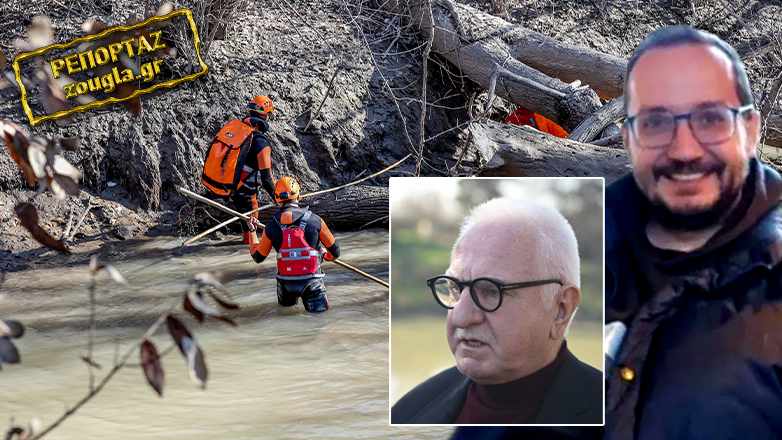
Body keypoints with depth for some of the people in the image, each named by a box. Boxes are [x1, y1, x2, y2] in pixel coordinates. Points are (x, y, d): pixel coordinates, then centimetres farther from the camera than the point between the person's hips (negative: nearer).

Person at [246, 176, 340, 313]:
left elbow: (257, 257, 9)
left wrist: (252, 231, 21)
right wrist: (325, 255, 27)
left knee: (285, 304, 32)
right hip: (311, 281, -3)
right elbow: (334, 252, 3)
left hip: (285, 284, 3)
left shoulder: (271, 227, -6)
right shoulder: (315, 220, -9)